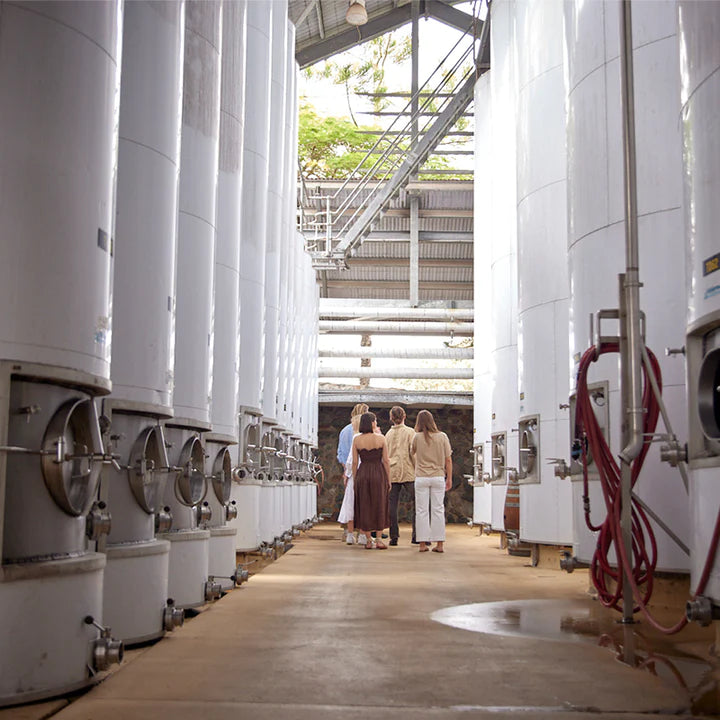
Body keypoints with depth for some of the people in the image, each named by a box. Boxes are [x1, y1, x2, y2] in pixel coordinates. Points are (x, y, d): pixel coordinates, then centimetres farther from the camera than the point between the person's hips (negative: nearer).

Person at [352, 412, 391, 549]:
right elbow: (386, 461, -2)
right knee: (379, 505, 8)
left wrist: (355, 480, 9)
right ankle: (379, 540, 7)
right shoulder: (381, 438, -3)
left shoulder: (356, 439, 0)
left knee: (364, 506, 9)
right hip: (379, 473, -1)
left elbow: (354, 462, 1)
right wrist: (388, 480, 5)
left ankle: (368, 540, 11)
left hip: (362, 473, 1)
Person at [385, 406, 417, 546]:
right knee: (415, 504, 1)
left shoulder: (388, 434, 10)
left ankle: (394, 536, 2)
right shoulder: (410, 432, -2)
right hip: (408, 473, -3)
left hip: (392, 473, 4)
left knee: (392, 505, 3)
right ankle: (416, 535, -2)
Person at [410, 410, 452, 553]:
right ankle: (440, 544, 5)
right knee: (438, 510, 6)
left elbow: (412, 452, 15)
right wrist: (449, 478, 7)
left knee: (421, 510, 4)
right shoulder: (442, 436, -3)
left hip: (421, 478, -1)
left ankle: (423, 543, 3)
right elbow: (448, 460, -1)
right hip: (438, 477, 1)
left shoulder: (417, 437, -4)